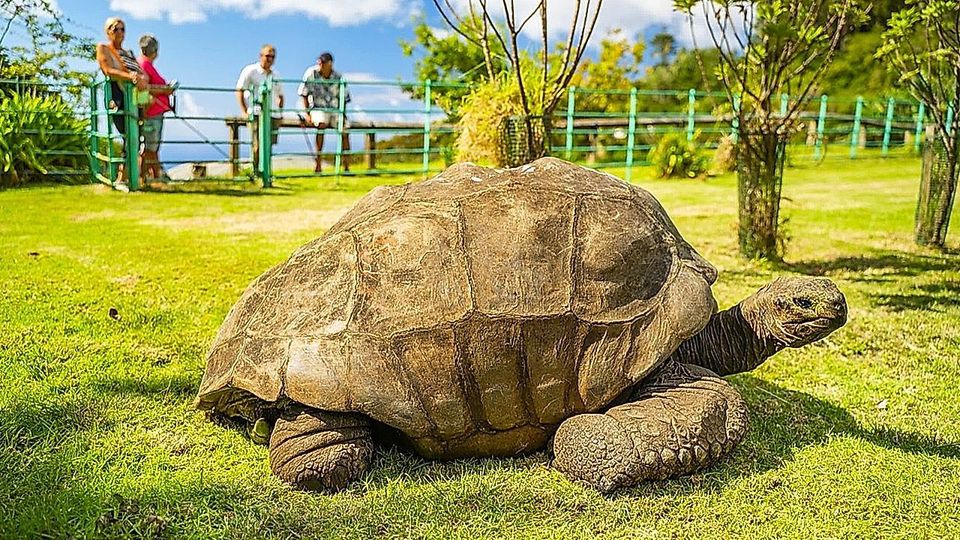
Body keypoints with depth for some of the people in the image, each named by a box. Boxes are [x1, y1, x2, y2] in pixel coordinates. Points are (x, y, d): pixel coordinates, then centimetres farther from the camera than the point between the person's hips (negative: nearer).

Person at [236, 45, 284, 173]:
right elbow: (239, 91, -1)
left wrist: (280, 112, 13)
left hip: (273, 115, 5)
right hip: (257, 113, -5)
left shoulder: (276, 75, 18)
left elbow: (281, 95, 27)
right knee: (258, 145, -12)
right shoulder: (250, 71, 2)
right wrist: (244, 111, -8)